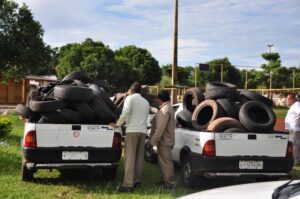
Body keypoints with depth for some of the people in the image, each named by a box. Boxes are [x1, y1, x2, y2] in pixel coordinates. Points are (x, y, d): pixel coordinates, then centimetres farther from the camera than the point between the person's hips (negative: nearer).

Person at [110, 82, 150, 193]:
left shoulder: (130, 98, 0)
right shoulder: (146, 102, 21)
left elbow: (126, 112, -16)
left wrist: (118, 124, -7)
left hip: (132, 130, -6)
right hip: (143, 131, 6)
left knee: (130, 158, -10)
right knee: (139, 157, 12)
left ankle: (128, 184, -15)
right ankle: (137, 180, 18)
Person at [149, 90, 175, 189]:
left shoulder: (165, 110, -21)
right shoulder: (168, 107, 14)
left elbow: (160, 128, -26)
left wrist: (152, 141, -22)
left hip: (165, 141, -11)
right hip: (165, 140, 11)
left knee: (166, 162, -4)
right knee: (163, 161, 19)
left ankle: (170, 183, 3)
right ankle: (164, 180, 29)